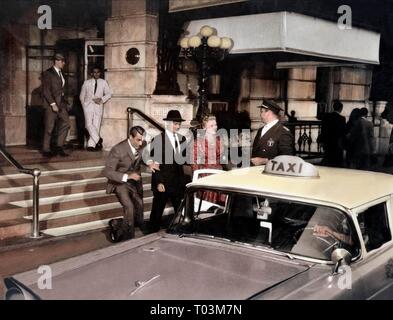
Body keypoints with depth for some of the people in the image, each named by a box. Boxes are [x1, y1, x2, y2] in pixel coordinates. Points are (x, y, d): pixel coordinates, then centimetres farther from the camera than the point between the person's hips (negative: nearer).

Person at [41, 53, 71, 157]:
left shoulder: (60, 73, 16)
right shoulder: (48, 73, -8)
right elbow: (46, 91, -13)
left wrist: (64, 103, 7)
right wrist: (53, 104, -18)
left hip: (61, 103, 7)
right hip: (51, 104, -7)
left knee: (66, 124, 1)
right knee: (49, 128, -1)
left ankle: (59, 147, 9)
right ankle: (46, 150, 10)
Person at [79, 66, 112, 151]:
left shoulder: (103, 82, 8)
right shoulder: (87, 83, 10)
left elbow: (109, 94, 8)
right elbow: (82, 95, 14)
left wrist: (102, 99, -8)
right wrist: (84, 104, 3)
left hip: (98, 106, 0)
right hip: (88, 105, 0)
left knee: (96, 125, -4)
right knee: (89, 124, -18)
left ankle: (91, 144, -1)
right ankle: (97, 139, -15)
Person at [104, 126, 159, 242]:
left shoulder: (143, 145, -11)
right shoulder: (118, 150, -26)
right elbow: (108, 172, -24)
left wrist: (149, 163, -11)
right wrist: (127, 176, -33)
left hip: (135, 181, 6)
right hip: (120, 181, -6)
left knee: (139, 207, 7)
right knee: (129, 207, -22)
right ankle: (128, 236, -1)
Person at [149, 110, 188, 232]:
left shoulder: (182, 139, 10)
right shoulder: (157, 140, -6)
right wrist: (158, 182, -12)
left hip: (178, 183, 4)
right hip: (162, 183, -4)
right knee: (157, 213, 5)